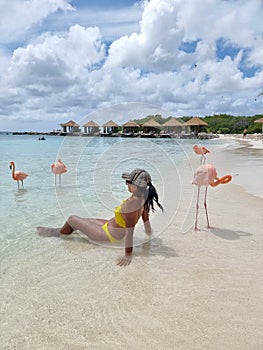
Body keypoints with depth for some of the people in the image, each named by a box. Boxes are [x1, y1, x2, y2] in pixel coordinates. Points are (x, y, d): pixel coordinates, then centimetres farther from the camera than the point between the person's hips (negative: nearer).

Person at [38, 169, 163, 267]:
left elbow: (130, 231, -34)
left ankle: (57, 234, 39)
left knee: (72, 219, 8)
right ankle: (61, 230, 50)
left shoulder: (131, 204, -37)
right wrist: (149, 233, 16)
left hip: (109, 235, -8)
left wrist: (128, 255, -28)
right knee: (82, 219, 25)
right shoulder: (143, 196, -12)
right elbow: (145, 217, 1)